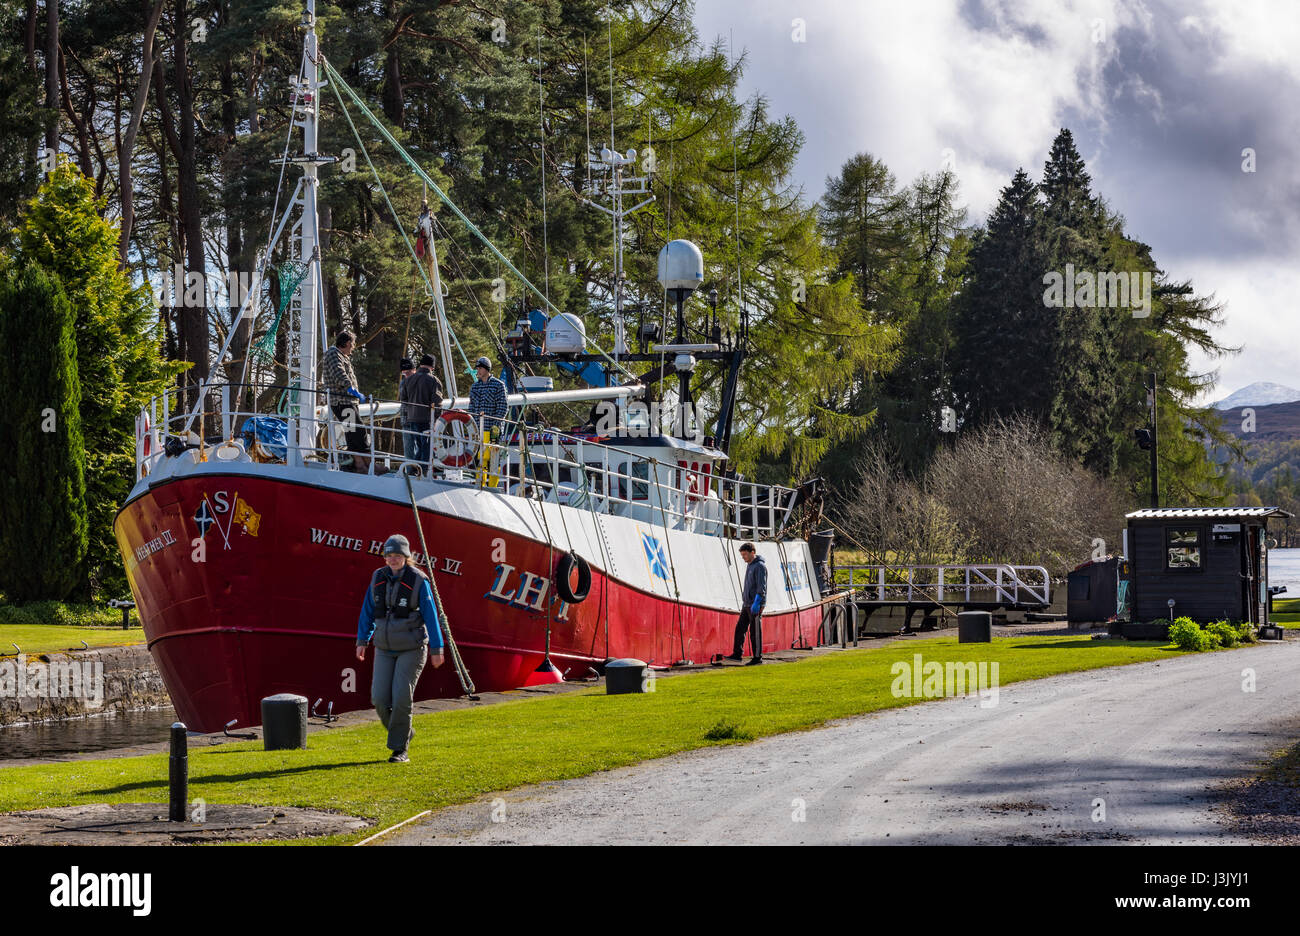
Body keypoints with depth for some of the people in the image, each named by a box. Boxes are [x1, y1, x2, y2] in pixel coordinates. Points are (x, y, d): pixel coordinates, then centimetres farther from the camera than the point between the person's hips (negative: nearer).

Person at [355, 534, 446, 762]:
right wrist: (362, 641, 8)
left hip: (412, 648, -4)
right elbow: (368, 611, 10)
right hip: (385, 649, 4)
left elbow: (431, 615, -8)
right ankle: (404, 733, 21)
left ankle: (400, 750, -1)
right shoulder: (378, 578, 1)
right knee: (380, 699, -5)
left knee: (401, 698, -12)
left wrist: (436, 649, -7)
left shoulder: (418, 581, -11)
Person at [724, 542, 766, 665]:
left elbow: (761, 587, -19)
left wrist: (756, 603, -24)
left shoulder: (760, 566, -12)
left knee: (755, 632, -4)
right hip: (747, 604, 9)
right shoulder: (750, 565, 16)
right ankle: (737, 654, 8)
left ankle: (757, 657, 1)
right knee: (740, 628, 5)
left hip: (756, 605, -9)